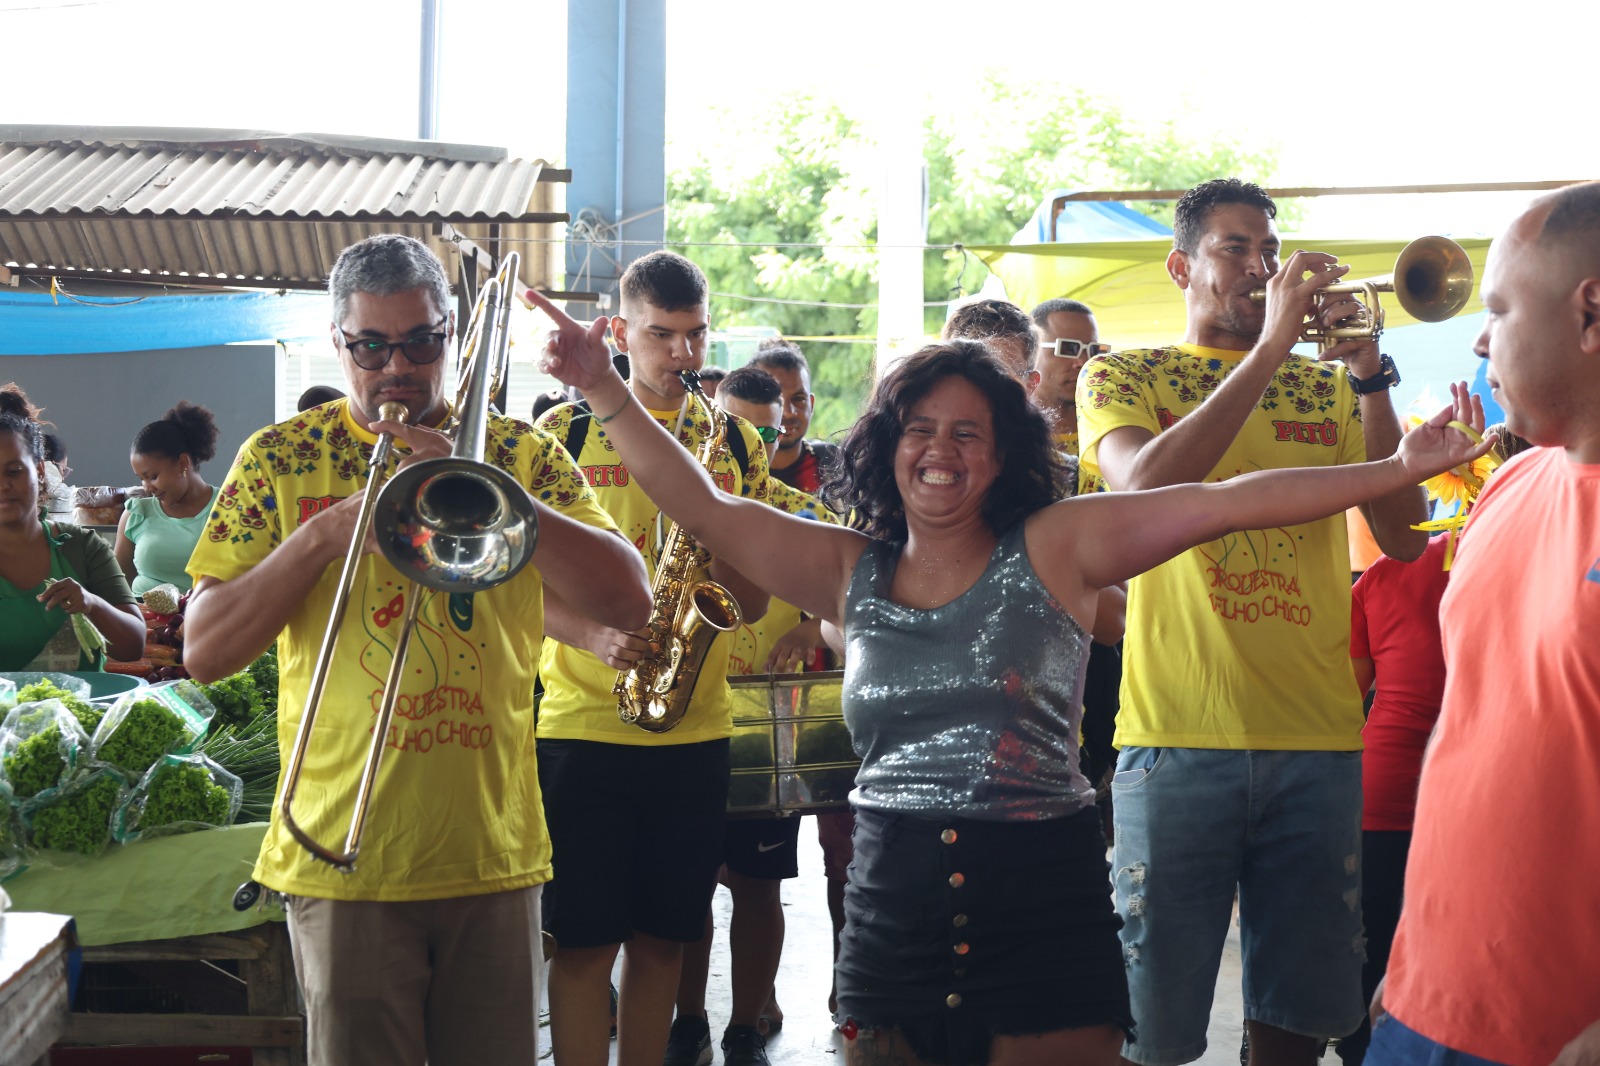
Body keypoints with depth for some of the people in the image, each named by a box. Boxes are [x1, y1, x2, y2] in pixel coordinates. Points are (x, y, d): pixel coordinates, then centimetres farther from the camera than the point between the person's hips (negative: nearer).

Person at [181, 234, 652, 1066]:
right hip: (344, 862, -1)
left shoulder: (520, 454, 5)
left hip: (494, 854, 1)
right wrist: (325, 533, -15)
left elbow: (630, 602, -8)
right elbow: (202, 652, -2)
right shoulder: (281, 459, 4)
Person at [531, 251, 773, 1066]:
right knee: (585, 940, 0)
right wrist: (594, 634, -18)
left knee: (662, 936, 10)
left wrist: (718, 546, -11)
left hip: (696, 727, 3)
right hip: (581, 722, -3)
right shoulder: (562, 433, 1)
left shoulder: (737, 444, 10)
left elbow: (754, 605, 10)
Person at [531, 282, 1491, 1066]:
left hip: (1045, 901, -2)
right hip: (895, 900, 3)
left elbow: (1228, 503, -8)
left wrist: (1402, 468, -12)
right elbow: (704, 508, 8)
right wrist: (609, 394, 3)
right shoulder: (851, 571, 8)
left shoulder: (1054, 548, -1)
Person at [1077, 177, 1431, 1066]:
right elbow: (1144, 488, -15)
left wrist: (1369, 374, -8)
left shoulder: (1325, 385, 14)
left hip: (1317, 738, 3)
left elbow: (1402, 535, 3)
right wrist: (1270, 347, -15)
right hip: (1179, 735, -3)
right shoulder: (1120, 377, 6)